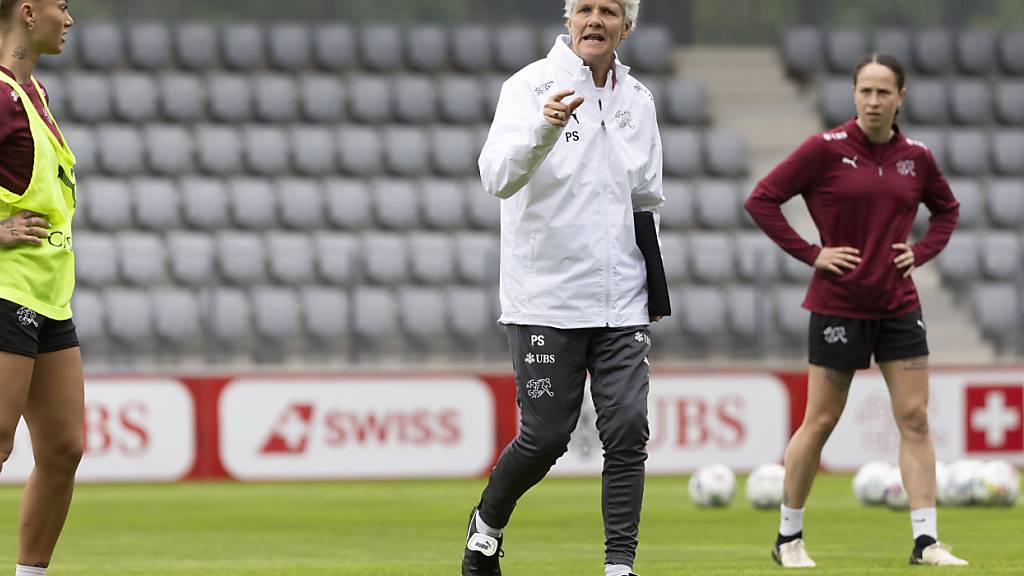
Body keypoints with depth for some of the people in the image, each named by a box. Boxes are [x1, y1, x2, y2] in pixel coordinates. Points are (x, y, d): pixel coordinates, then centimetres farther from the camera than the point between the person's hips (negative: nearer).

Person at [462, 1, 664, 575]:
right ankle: (486, 524, 25)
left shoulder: (638, 101, 10)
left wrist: (655, 295, 18)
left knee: (628, 432, -5)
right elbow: (498, 176, -23)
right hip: (545, 299, -4)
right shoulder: (531, 86, -8)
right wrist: (544, 128, -42)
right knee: (546, 438, -1)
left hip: (620, 304, 5)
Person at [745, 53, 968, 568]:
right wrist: (810, 254, -12)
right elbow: (762, 201, -8)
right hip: (839, 306, -4)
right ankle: (789, 539, 15)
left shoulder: (916, 157, 4)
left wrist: (921, 252, 5)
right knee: (820, 422, 2)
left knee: (915, 419, -2)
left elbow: (946, 209, 23)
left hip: (898, 307, 4)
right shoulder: (826, 149, -9)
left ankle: (926, 542, 0)